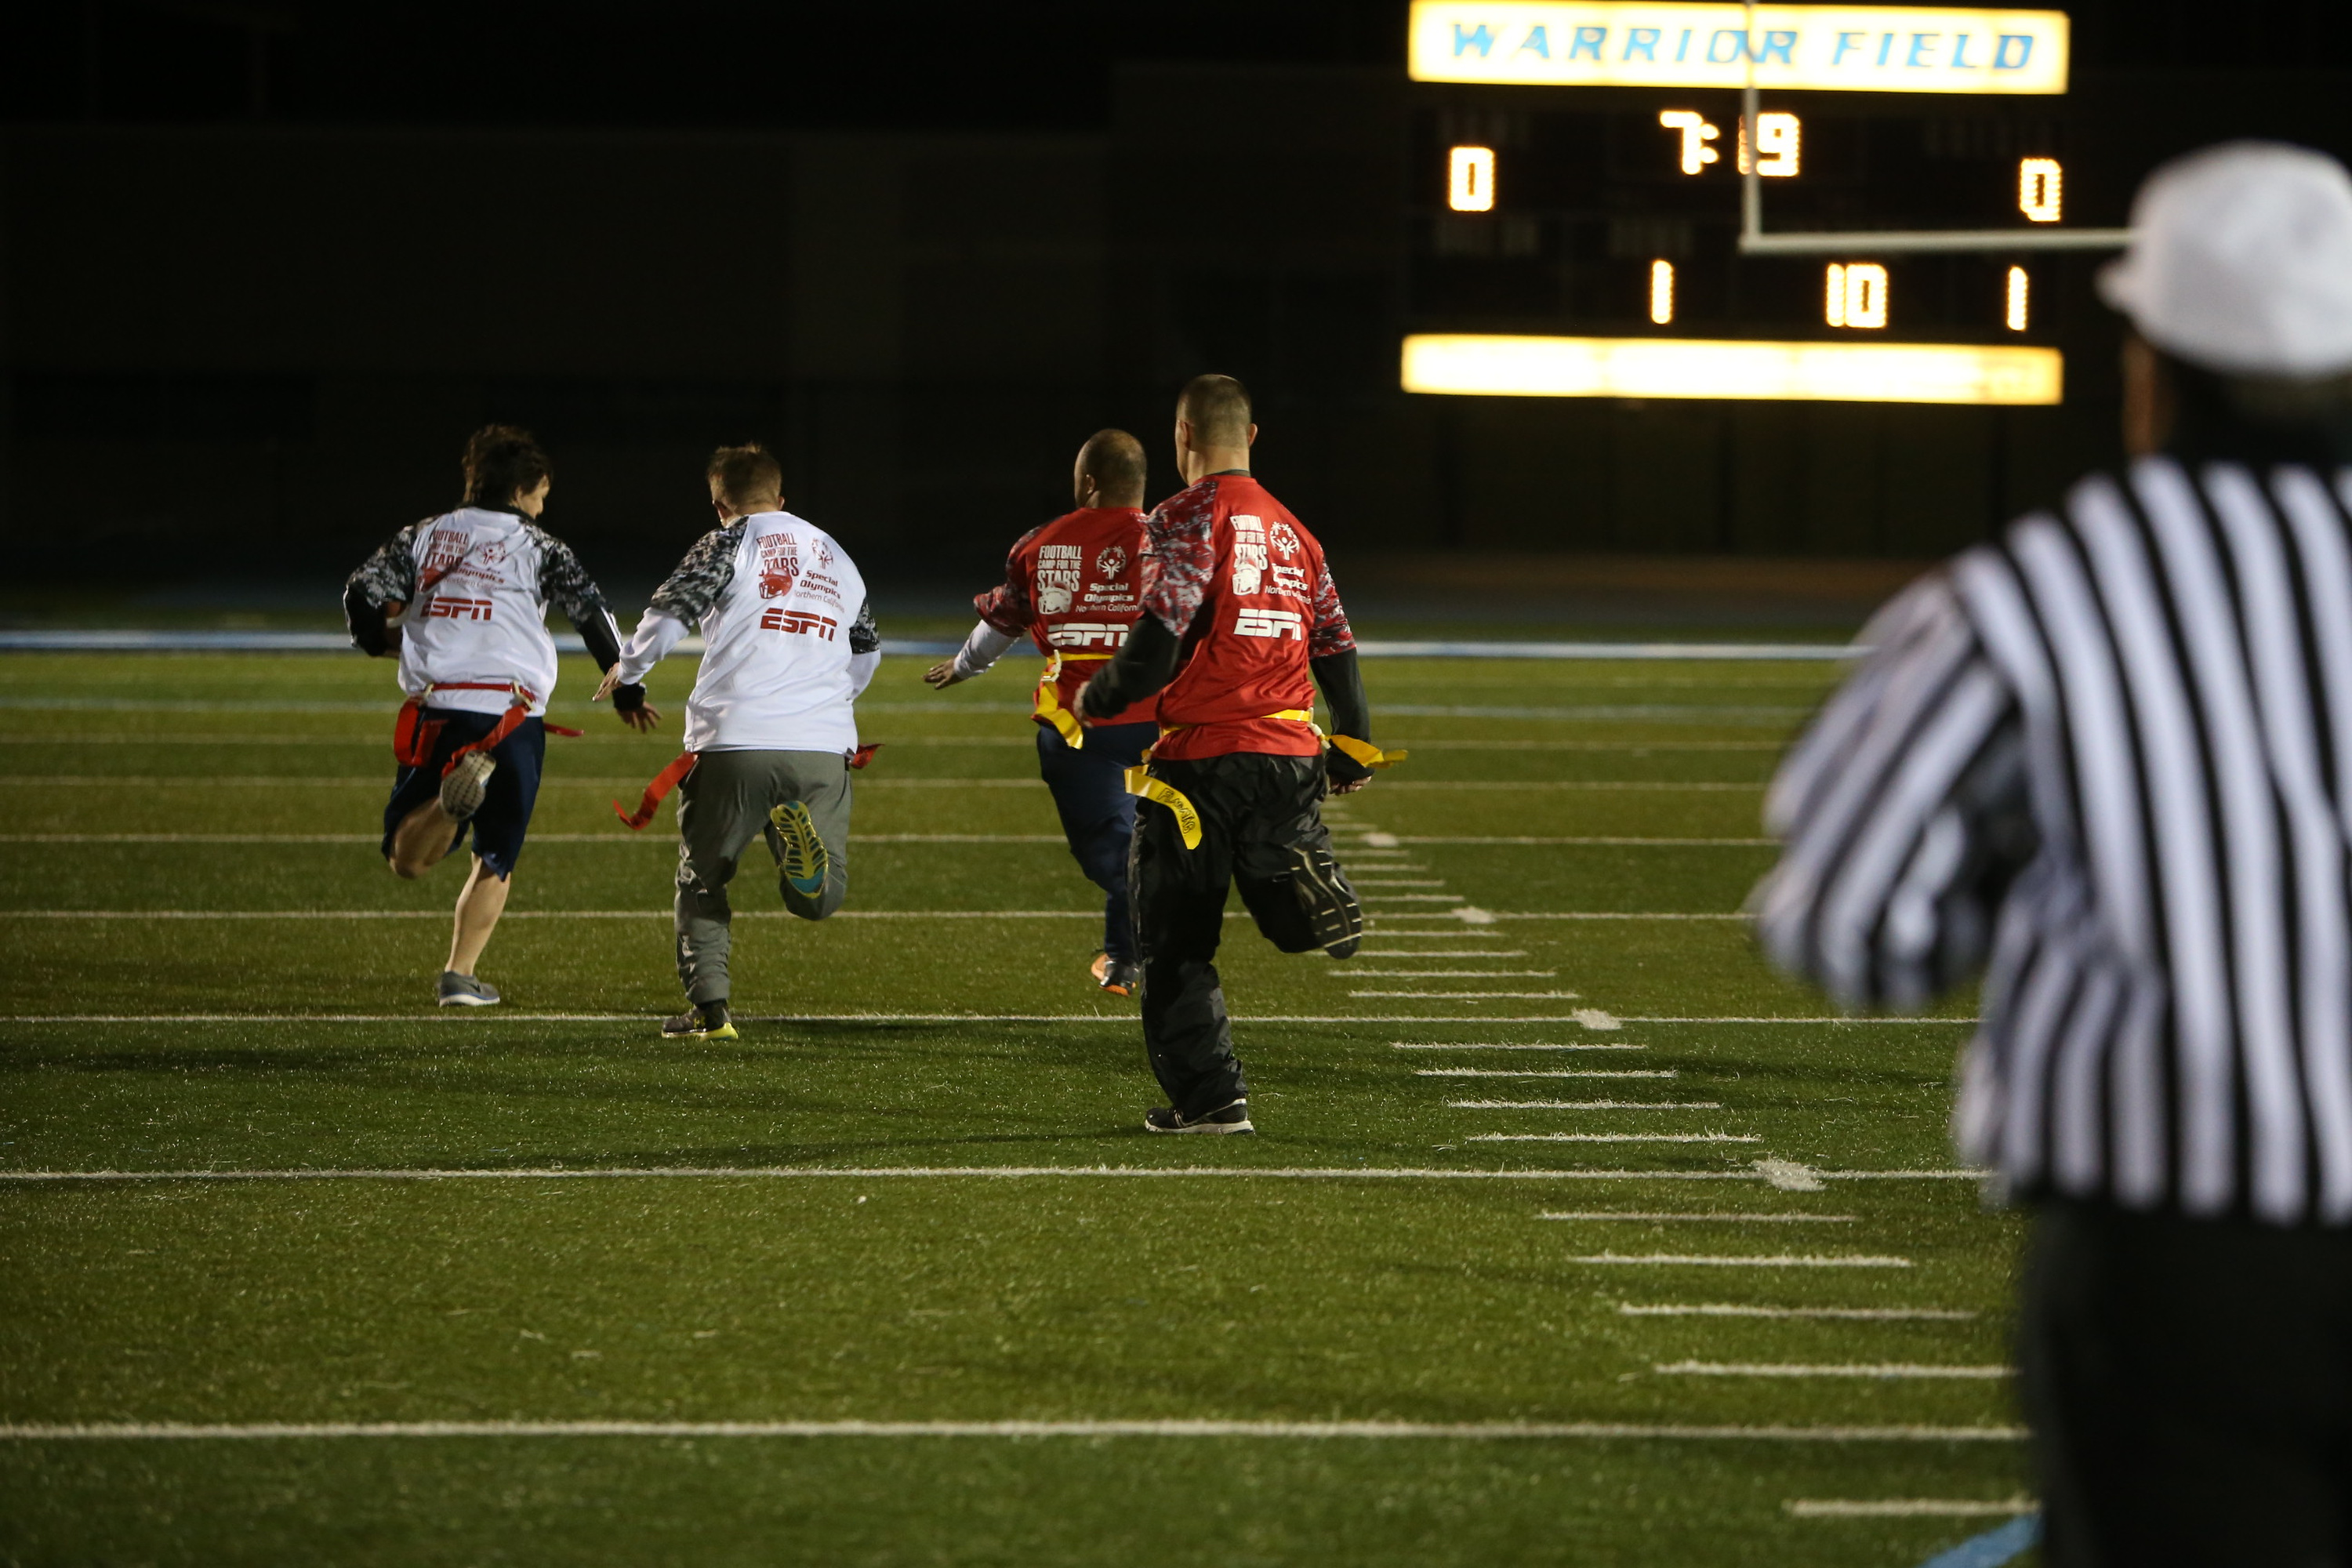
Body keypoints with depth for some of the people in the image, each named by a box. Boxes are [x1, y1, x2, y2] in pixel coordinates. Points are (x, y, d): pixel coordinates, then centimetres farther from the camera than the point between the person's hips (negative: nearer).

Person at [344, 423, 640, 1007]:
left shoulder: (422, 537, 14)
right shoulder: (538, 547, 6)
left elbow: (362, 594, 6)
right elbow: (590, 609, -5)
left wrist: (381, 640, 26)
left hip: (436, 712, 1)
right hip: (512, 716, -1)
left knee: (407, 860, 4)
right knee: (496, 858, 15)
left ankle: (453, 795, -27)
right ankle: (460, 976, 5)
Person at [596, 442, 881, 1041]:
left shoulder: (730, 543, 5)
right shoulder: (837, 558, 21)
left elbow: (668, 614, -4)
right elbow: (866, 650, 32)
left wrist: (627, 674, 14)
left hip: (735, 744, -3)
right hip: (823, 748, 3)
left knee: (702, 878, 16)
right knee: (819, 898, 5)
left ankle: (708, 1008, 6)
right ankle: (799, 836, -29)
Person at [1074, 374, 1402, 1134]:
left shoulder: (1185, 519, -7)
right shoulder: (1291, 531, 13)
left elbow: (1157, 642, -15)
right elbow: (1336, 649, 17)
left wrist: (1098, 700, 3)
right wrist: (1353, 748, 30)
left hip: (1204, 753, -5)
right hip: (1290, 751, 5)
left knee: (1175, 942, 5)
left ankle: (1209, 1095, 2)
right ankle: (1309, 895, -26)